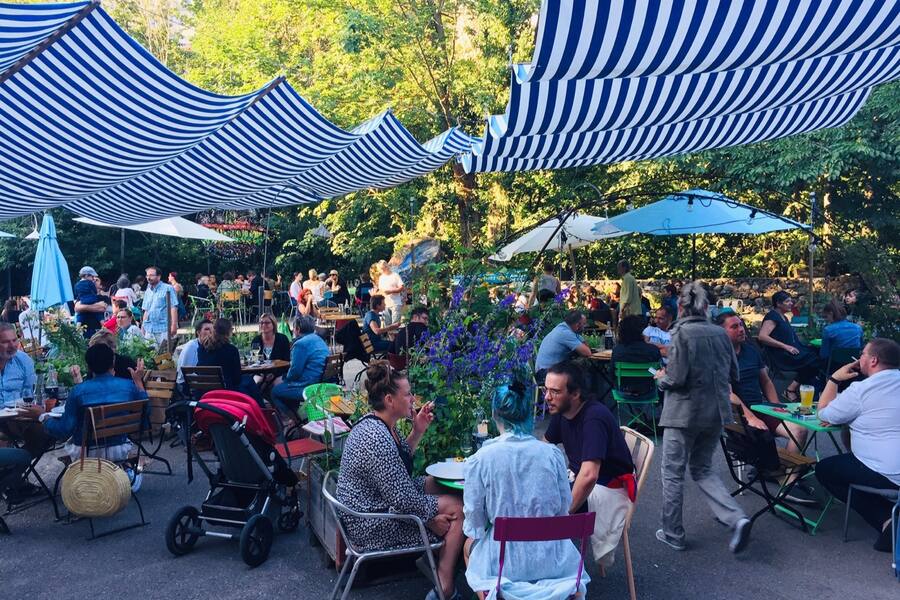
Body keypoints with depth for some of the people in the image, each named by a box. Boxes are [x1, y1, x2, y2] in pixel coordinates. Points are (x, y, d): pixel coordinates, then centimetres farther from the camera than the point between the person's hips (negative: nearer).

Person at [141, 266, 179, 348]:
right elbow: (146, 310, 22)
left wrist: (174, 325, -17)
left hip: (163, 329, -6)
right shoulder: (147, 291, 17)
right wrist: (143, 326, 16)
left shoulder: (168, 289, -3)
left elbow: (173, 308, -10)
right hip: (149, 330, 6)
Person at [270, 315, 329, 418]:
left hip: (310, 388, -9)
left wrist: (286, 377, 5)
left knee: (275, 392, 5)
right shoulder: (319, 339, 14)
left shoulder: (301, 344, -16)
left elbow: (295, 372, -16)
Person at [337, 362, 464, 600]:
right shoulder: (377, 439, -30)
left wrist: (417, 432, 1)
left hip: (373, 504, 10)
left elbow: (398, 462, 15)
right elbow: (404, 500, -27)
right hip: (373, 526, -10)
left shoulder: (372, 423, 1)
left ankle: (432, 557, 18)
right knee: (458, 509, -4)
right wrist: (438, 509, -10)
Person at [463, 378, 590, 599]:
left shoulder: (480, 459, -15)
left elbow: (473, 515, -8)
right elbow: (564, 507, 1)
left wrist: (474, 533, 13)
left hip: (504, 558, -2)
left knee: (469, 546, 31)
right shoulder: (552, 453, -9)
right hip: (550, 558, 2)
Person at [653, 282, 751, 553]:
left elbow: (676, 378, -19)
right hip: (716, 412, 6)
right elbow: (733, 374, 10)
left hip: (685, 412, -6)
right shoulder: (721, 333, 2)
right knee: (702, 469, 21)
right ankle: (737, 518, 3)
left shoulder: (682, 333, -16)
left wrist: (661, 377, 1)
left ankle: (672, 533, 19)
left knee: (672, 473, 9)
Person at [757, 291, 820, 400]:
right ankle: (790, 390, -13)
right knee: (812, 361, -24)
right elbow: (762, 337, -20)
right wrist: (785, 346, -20)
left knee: (816, 357, -15)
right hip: (780, 355, -8)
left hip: (792, 352, 9)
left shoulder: (784, 317, 21)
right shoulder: (772, 316, -6)